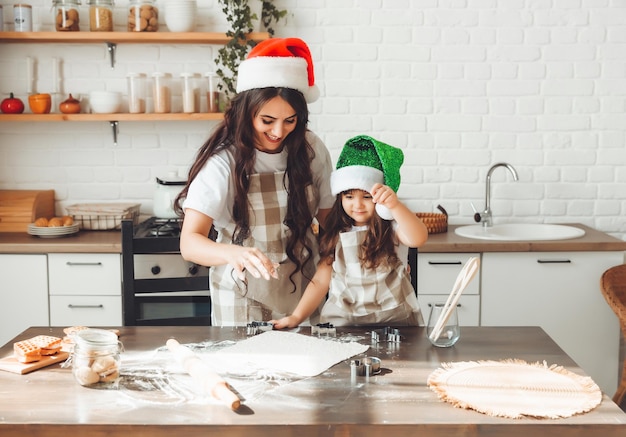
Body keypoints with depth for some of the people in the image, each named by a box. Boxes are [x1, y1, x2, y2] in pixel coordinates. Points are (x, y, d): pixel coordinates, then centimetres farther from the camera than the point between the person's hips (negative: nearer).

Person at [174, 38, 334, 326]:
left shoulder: (311, 150, -6)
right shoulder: (223, 162, -19)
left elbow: (329, 217, 6)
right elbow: (189, 243, -27)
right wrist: (235, 254, -46)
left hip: (304, 294, 3)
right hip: (243, 299, -3)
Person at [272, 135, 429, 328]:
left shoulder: (390, 226, -4)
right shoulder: (336, 235, 8)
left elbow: (418, 239, -26)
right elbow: (320, 281, 8)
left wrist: (395, 206, -42)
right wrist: (296, 316, -4)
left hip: (392, 318, -2)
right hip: (342, 321, 3)